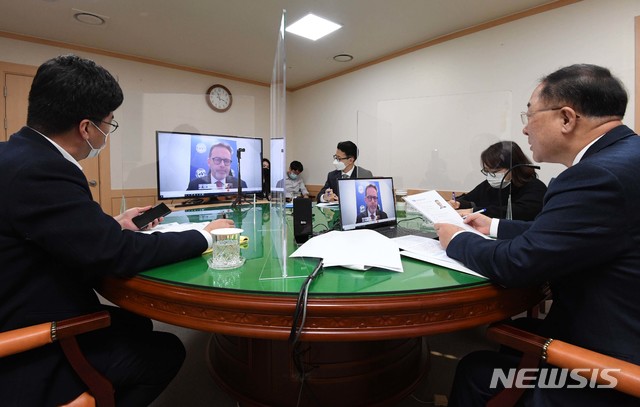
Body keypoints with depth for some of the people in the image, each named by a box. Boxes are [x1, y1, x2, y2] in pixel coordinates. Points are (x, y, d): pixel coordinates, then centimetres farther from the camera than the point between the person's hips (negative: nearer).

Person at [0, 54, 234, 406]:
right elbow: (119, 255, -30)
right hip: (30, 361, -9)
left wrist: (114, 225, 6)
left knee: (137, 322, 23)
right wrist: (205, 236, -19)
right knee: (167, 350, 6)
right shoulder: (39, 170, -29)